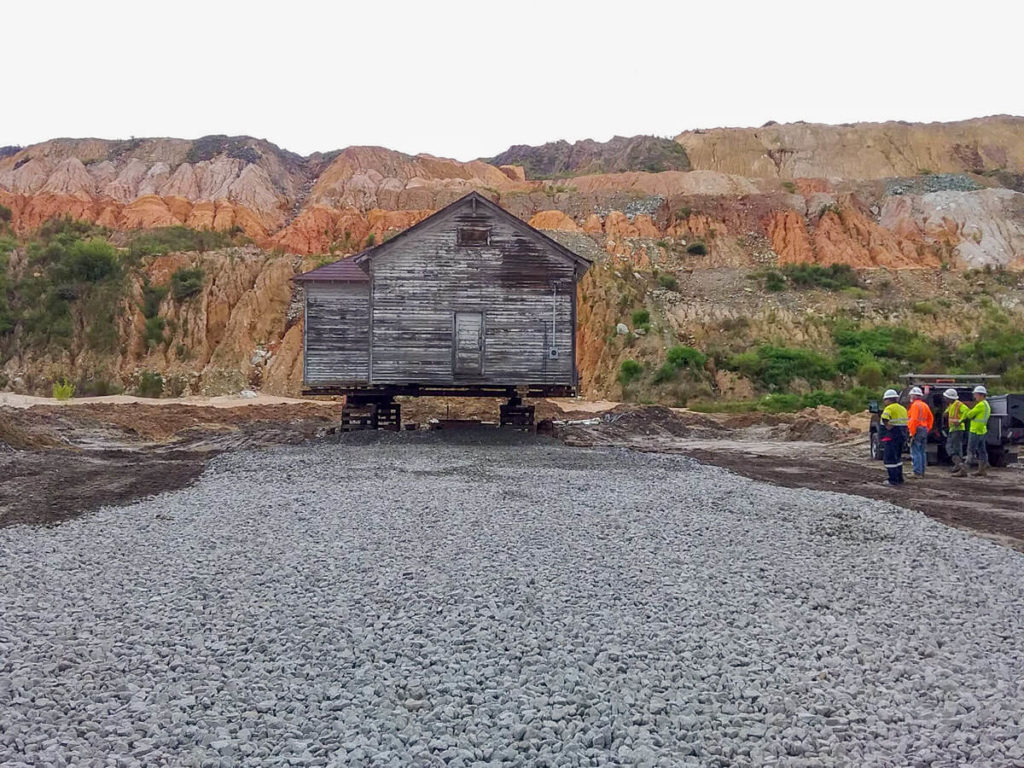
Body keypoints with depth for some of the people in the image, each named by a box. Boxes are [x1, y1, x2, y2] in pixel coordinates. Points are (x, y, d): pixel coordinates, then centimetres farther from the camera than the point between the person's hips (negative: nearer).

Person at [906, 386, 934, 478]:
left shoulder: (915, 405, -13)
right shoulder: (925, 405, 15)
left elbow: (914, 420, -20)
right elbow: (931, 418, 19)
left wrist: (912, 433, -19)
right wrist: (927, 429, 21)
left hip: (917, 430, -9)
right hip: (924, 431, 9)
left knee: (916, 452, -9)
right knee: (922, 452, 13)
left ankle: (917, 473, -12)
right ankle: (922, 472, 18)